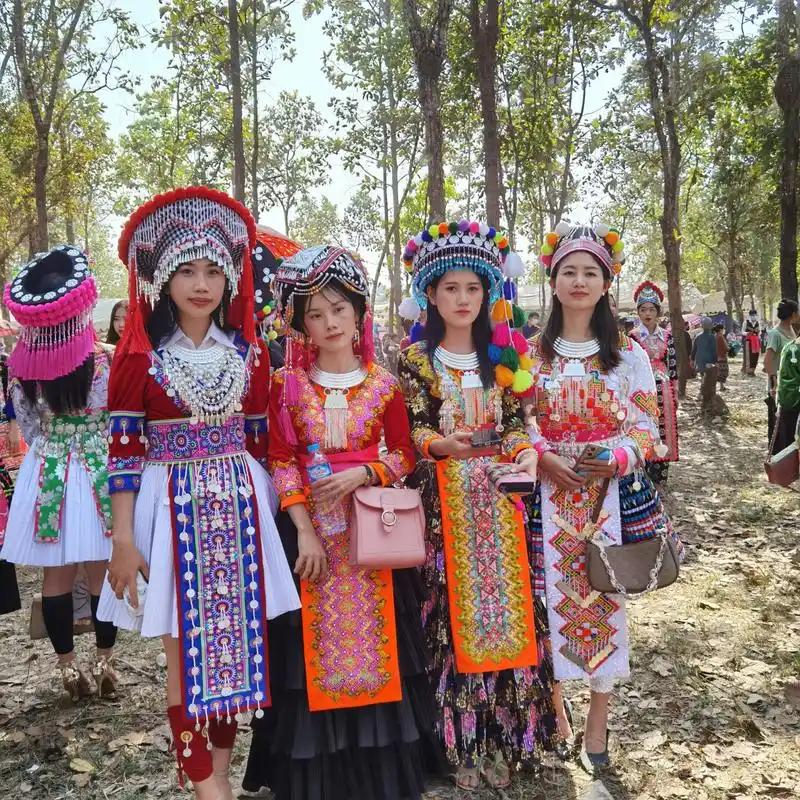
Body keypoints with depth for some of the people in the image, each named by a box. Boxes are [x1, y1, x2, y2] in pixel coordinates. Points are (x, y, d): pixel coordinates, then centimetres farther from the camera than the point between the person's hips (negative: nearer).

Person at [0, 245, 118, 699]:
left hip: (45, 472, 3)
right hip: (97, 473, -2)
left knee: (57, 576, 12)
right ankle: (104, 662, 20)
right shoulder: (106, 360, -15)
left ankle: (69, 667, 22)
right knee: (102, 574, 10)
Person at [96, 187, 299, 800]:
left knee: (237, 640, 10)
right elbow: (124, 451, -6)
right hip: (173, 507, -3)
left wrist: (264, 513, 8)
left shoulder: (249, 353, 5)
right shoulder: (139, 357, -5)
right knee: (187, 649, 5)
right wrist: (124, 539, -10)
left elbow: (260, 442, 9)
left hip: (239, 506, 3)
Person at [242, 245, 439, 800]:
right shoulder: (288, 385, 1)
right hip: (308, 526, 0)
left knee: (376, 638, 5)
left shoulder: (384, 384, 2)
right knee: (315, 645, 4)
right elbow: (281, 462, -2)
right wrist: (305, 531, -11)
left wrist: (361, 473, -13)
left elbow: (404, 455, 5)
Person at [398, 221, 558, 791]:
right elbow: (413, 431, -4)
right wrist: (440, 443, -25)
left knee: (504, 603, 5)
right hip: (444, 499, -2)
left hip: (499, 496, 3)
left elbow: (516, 422, 8)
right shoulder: (417, 359, 0)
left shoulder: (504, 355, 9)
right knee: (452, 611, 0)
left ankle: (502, 738, 20)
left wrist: (526, 453, -12)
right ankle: (460, 743, 14)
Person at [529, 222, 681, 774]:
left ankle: (598, 722, 22)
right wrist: (543, 458, -14)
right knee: (552, 599, 4)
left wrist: (619, 457, -17)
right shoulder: (531, 352, 4)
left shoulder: (628, 354, 3)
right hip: (549, 494, 0)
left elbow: (646, 427, 2)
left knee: (605, 601, 5)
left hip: (613, 493, 0)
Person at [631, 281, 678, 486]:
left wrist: (675, 393, 7)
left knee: (662, 432, 5)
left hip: (662, 391, 3)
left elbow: (673, 366, 9)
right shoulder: (632, 337, -2)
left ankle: (659, 478, 15)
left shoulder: (667, 336, 7)